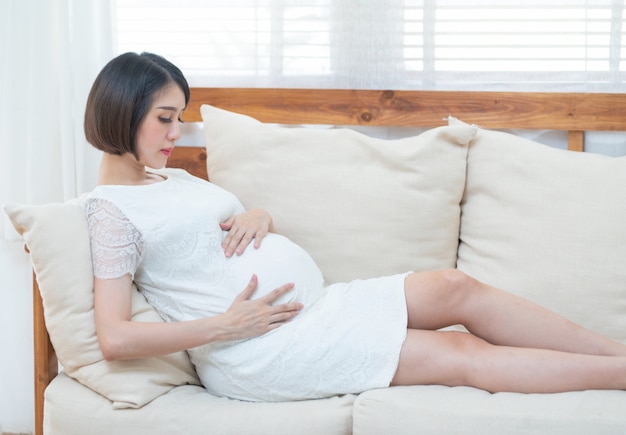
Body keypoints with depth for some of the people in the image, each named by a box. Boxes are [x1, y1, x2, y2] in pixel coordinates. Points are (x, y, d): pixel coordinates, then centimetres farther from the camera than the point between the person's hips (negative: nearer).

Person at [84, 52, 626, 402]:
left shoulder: (174, 177, 18)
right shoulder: (113, 210, -8)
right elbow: (115, 338, -16)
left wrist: (257, 217, 2)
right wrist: (227, 326, -18)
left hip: (311, 308, 8)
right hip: (260, 350, -8)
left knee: (454, 286, -8)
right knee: (463, 354, -13)